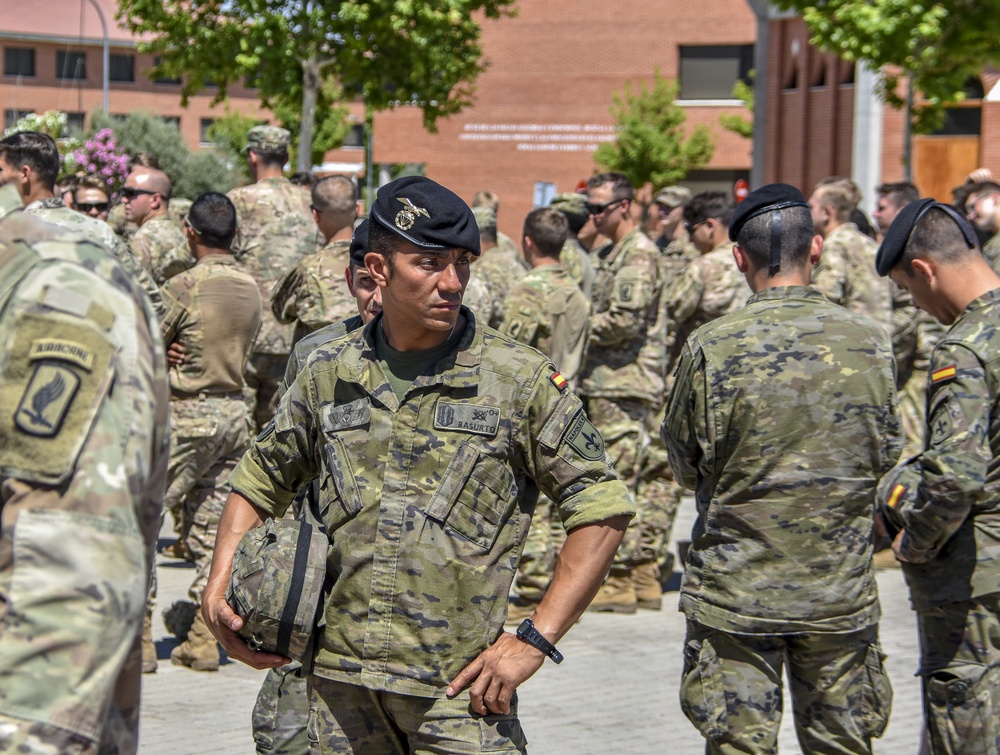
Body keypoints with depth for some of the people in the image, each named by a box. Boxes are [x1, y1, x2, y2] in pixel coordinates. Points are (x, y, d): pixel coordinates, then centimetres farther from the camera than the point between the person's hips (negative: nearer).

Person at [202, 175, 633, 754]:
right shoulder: (329, 374, 6)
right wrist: (219, 591, 7)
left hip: (459, 686, -3)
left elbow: (604, 508, -3)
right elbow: (260, 482, 21)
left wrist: (534, 641, -9)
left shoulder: (520, 379, -4)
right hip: (341, 682, 3)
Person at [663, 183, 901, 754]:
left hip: (737, 593, -2)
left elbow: (687, 465, 0)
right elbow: (886, 457, 7)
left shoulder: (710, 348, -11)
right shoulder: (870, 342, -5)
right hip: (841, 595, 2)